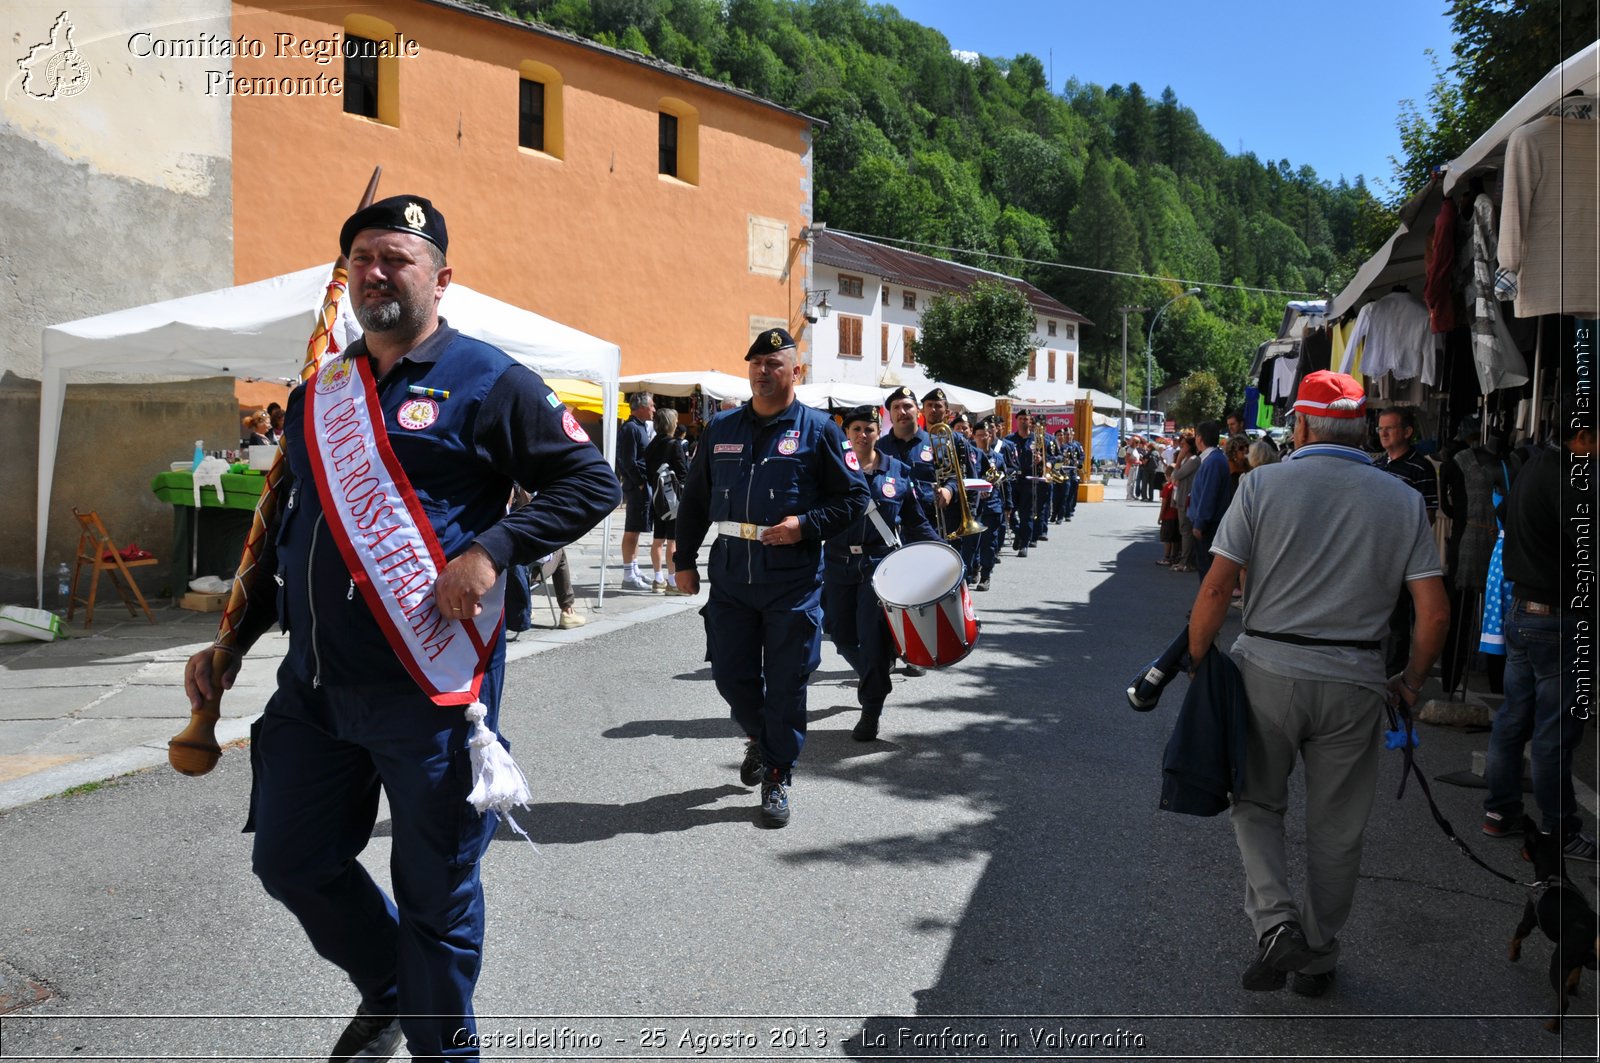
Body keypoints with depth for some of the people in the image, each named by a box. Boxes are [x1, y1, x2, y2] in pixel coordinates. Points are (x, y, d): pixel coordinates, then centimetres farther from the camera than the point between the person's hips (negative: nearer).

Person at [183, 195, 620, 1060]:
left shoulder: (486, 382, -5)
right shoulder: (316, 397, 14)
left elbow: (591, 482, -7)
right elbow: (288, 533, 21)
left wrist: (492, 549, -20)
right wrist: (232, 642, 16)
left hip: (429, 691, -6)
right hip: (311, 686, 7)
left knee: (434, 892, 5)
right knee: (291, 861, 15)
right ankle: (387, 993, 42)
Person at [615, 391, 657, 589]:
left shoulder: (640, 426, 18)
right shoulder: (631, 428, -14)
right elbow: (629, 462, -19)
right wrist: (641, 483, -18)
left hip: (641, 485, 11)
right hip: (637, 486, -10)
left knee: (634, 530, 16)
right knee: (632, 530, -7)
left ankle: (634, 571, 25)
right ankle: (629, 576, -4)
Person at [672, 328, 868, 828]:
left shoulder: (818, 429, -1)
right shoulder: (721, 428, 9)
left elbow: (853, 497, -1)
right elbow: (695, 500, 15)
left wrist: (806, 526, -15)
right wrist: (684, 560, 13)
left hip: (792, 583, -3)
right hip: (729, 579, 4)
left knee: (785, 683, 2)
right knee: (731, 675, 9)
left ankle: (777, 778, 17)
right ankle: (760, 739, 38)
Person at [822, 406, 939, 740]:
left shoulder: (898, 472, 5)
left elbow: (915, 522, 7)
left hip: (881, 564, -1)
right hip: (839, 565, 1)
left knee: (873, 636, -7)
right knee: (840, 633, 8)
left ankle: (871, 710, 6)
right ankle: (874, 676, 38)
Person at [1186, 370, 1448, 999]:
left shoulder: (1264, 484, -6)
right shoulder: (1403, 500, 1)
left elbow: (1215, 589, -10)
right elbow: (1435, 613, -2)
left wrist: (1197, 662, 2)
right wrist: (1411, 682, 13)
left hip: (1268, 669, -2)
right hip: (1354, 682, 2)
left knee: (1257, 803, 17)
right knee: (1336, 827, 15)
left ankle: (1275, 921, -2)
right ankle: (1318, 959, 28)